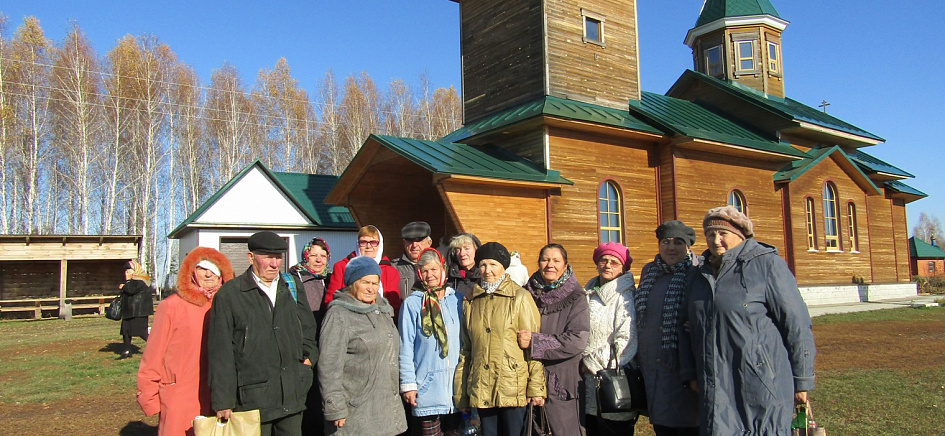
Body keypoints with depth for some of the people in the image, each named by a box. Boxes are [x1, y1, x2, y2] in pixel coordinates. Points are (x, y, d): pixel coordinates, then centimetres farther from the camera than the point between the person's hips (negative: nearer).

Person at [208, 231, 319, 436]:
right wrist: (223, 402, -6)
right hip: (253, 397, -4)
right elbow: (221, 352, -4)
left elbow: (308, 327, 23)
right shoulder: (229, 294, -4)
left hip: (293, 395, 4)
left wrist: (309, 356, 6)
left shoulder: (292, 287, 10)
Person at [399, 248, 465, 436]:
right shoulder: (412, 304, -2)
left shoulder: (458, 299, 7)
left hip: (457, 384, 3)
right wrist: (407, 384, -6)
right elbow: (405, 348, -2)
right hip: (428, 385, -3)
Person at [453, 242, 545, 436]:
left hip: (513, 389, -4)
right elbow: (465, 348, 14)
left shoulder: (520, 298, -2)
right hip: (482, 390, 4)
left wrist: (536, 387, -9)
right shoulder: (471, 301, 11)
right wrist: (460, 391, 12)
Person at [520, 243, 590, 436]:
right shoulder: (527, 294, 6)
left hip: (562, 383, -3)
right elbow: (513, 330, 18)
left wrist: (534, 341, -19)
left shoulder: (575, 298, -4)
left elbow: (577, 341, -15)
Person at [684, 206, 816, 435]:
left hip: (762, 386, -5)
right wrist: (691, 375, 15)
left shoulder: (767, 264, -4)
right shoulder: (703, 274, 13)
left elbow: (797, 324, -7)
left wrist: (802, 381, -7)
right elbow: (693, 329, 18)